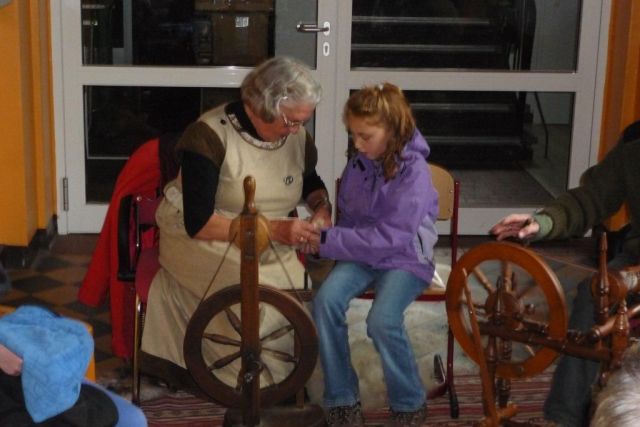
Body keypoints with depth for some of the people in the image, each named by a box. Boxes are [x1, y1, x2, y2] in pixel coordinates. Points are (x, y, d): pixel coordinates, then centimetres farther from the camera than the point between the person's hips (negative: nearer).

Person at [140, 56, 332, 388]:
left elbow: (312, 183, 19)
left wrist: (322, 206, -5)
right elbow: (198, 223, -23)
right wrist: (273, 229, -30)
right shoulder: (210, 136, -19)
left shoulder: (297, 136, -2)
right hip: (202, 240, -5)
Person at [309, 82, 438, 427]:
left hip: (405, 258, -5)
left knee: (382, 320, -30)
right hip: (361, 253, 6)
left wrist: (328, 241, -21)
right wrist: (327, 240, -7)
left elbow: (389, 238, -22)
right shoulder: (359, 164, 1)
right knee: (325, 301, -23)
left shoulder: (413, 172, -18)